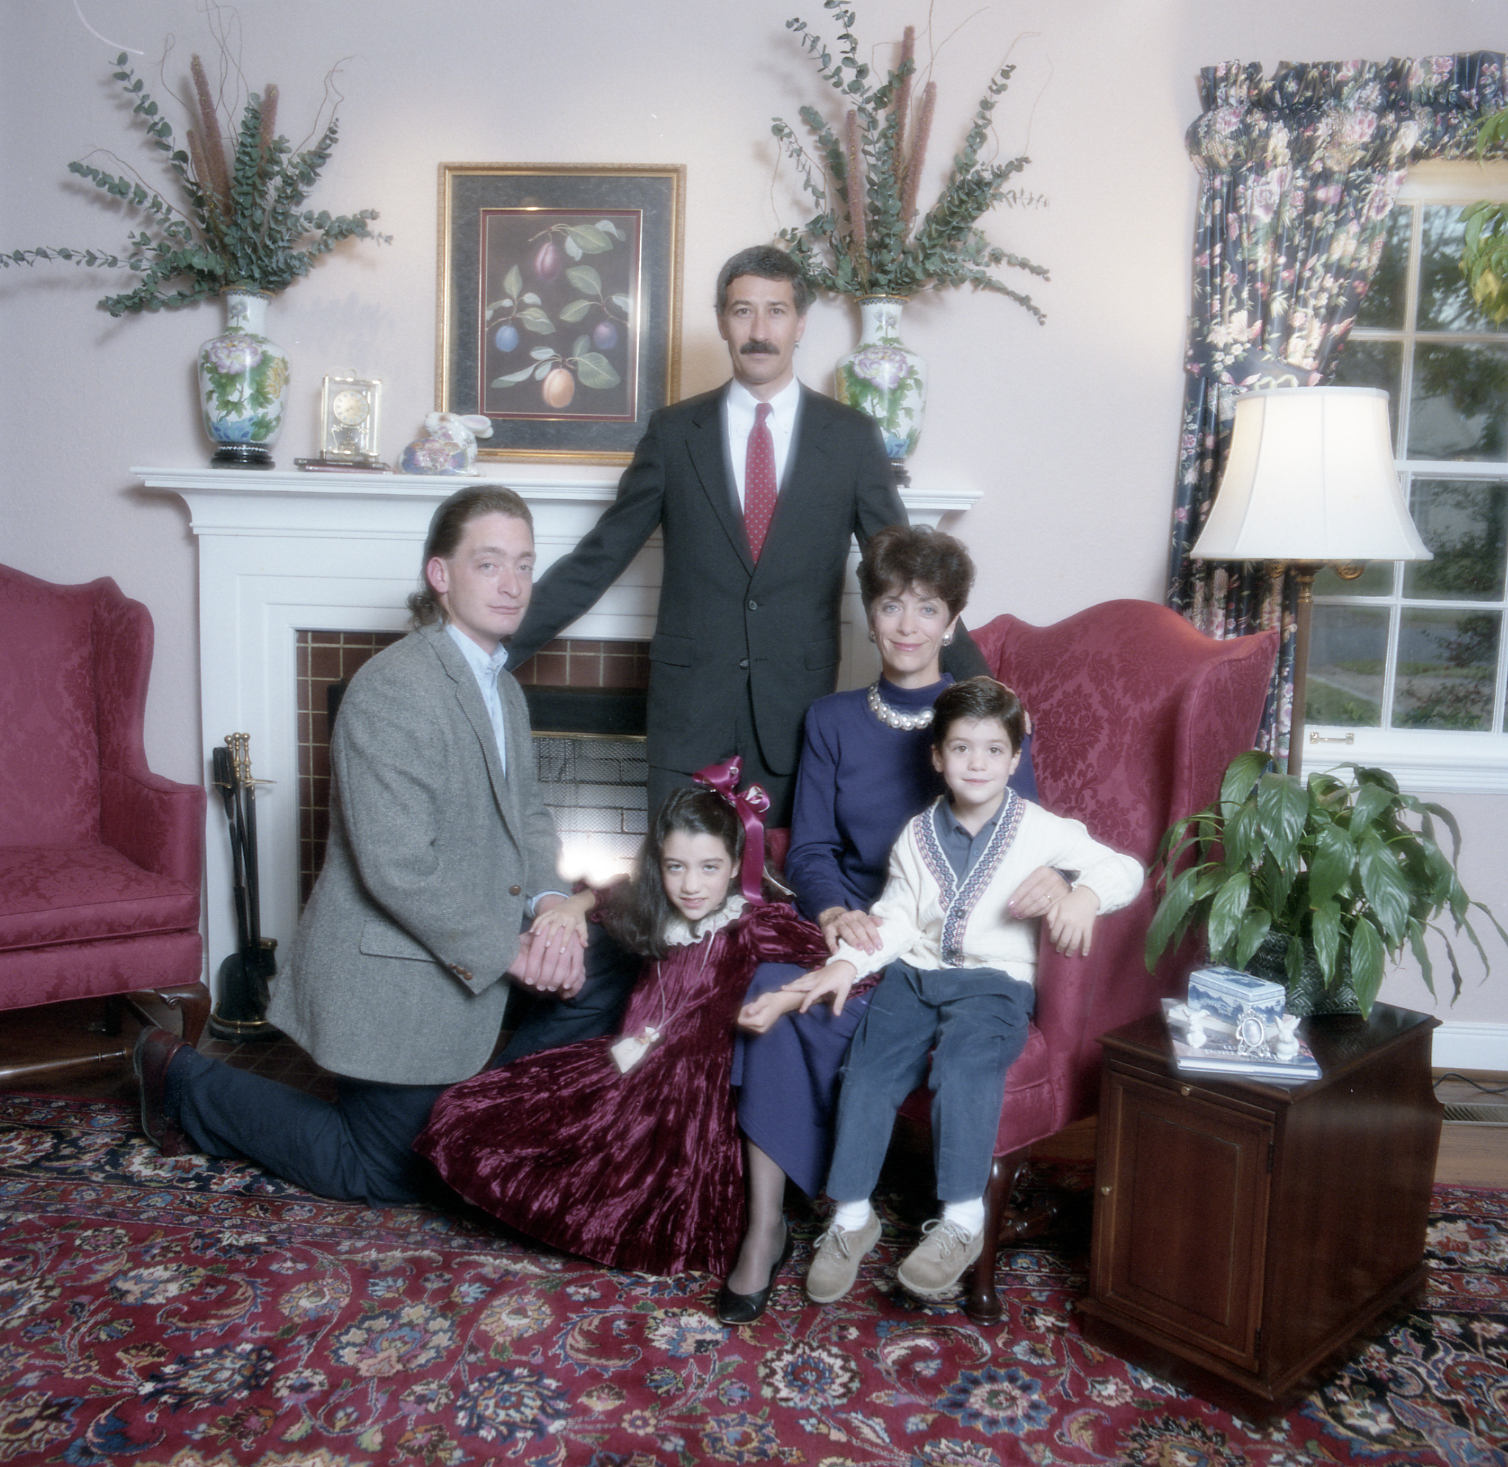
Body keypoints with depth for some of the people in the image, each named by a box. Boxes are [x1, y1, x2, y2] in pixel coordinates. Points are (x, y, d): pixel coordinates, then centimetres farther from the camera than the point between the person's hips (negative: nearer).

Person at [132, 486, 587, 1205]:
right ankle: (187, 1082, 20)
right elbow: (397, 867, -27)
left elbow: (527, 812, 12)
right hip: (392, 979, -9)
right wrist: (505, 952, -20)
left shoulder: (503, 689, 9)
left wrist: (550, 904, -8)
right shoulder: (391, 690, -23)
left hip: (459, 969, 9)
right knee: (388, 1175, 6)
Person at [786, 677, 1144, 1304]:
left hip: (996, 979, -3)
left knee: (962, 1065, -31)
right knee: (868, 1068, -18)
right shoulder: (917, 835, 11)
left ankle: (962, 1221, -18)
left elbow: (1124, 867, 1)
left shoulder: (1038, 829, 2)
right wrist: (848, 962, -8)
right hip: (916, 973, 3)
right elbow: (895, 918, 8)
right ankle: (852, 1217, -4)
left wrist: (1086, 893, -21)